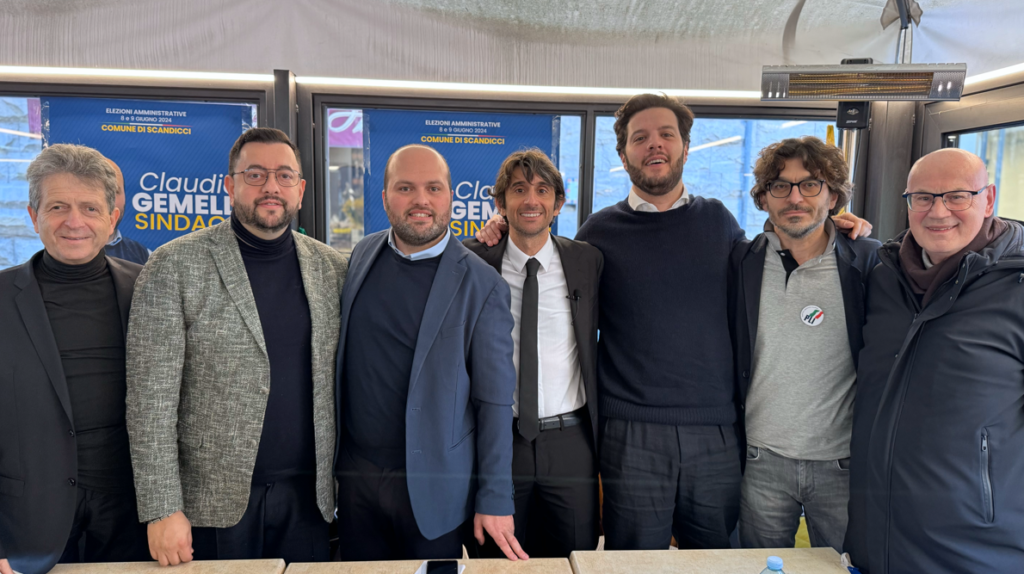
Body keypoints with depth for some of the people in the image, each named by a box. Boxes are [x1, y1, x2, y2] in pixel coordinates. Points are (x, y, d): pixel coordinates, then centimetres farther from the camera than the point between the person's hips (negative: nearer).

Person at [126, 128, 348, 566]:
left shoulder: (333, 268, 4)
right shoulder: (175, 266, -7)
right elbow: (151, 397, -9)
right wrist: (162, 509, -11)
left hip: (308, 498, 3)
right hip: (212, 504, -3)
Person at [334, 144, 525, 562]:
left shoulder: (481, 285, -12)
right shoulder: (362, 256, 2)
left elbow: (495, 402, -10)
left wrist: (495, 500, -10)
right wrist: (333, 456, 12)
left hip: (434, 487, -4)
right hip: (355, 474, 4)